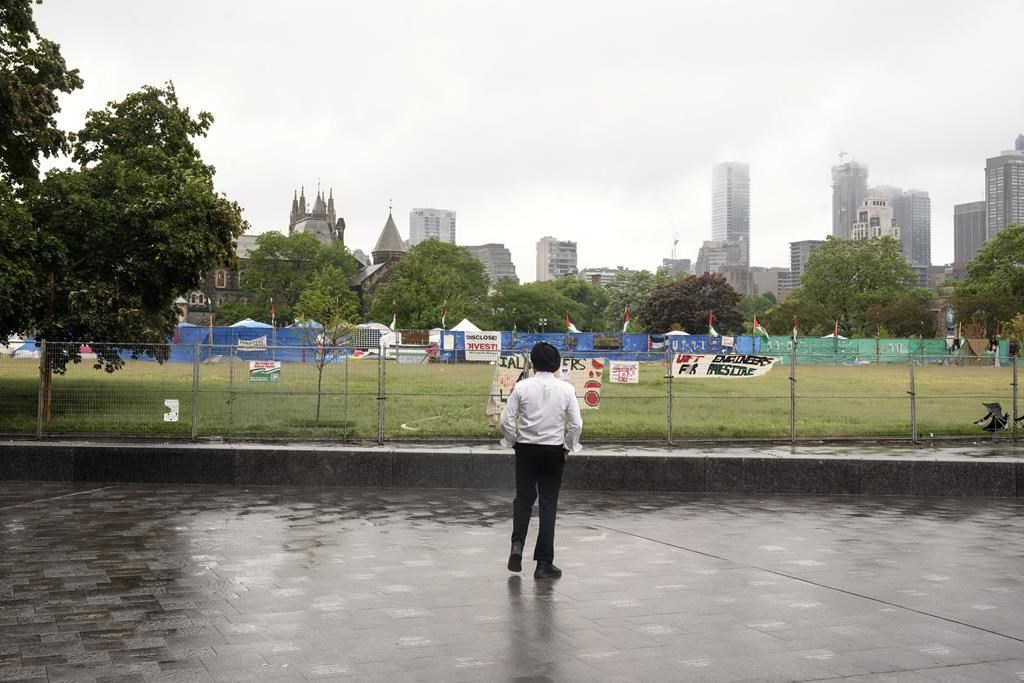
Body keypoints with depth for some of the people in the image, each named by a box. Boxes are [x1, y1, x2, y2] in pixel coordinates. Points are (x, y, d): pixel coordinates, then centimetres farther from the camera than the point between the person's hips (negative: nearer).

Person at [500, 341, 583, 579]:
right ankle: (544, 563, 7)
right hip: (553, 450, 0)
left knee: (523, 499, 15)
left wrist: (513, 441, 9)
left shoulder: (522, 387, -7)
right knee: (548, 504, 6)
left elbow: (506, 420, -8)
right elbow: (576, 424, -7)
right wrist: (569, 446, 8)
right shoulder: (566, 389, -6)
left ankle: (517, 544, -6)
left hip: (526, 449, 0)